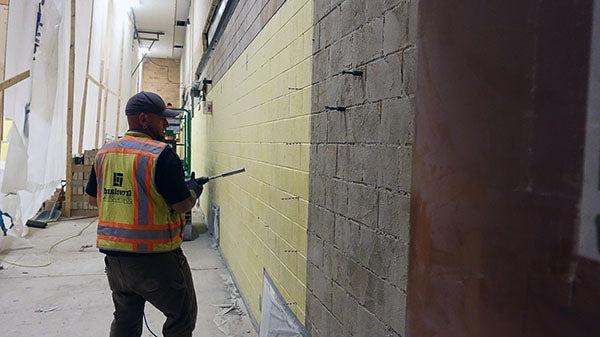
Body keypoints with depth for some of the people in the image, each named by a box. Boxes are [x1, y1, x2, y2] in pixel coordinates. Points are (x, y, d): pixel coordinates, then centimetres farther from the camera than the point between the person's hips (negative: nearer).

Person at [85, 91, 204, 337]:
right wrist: (193, 189, 4)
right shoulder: (161, 155, -17)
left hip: (114, 257, 7)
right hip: (155, 259, -7)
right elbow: (183, 205, -16)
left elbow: (93, 199, 15)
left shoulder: (104, 153, 5)